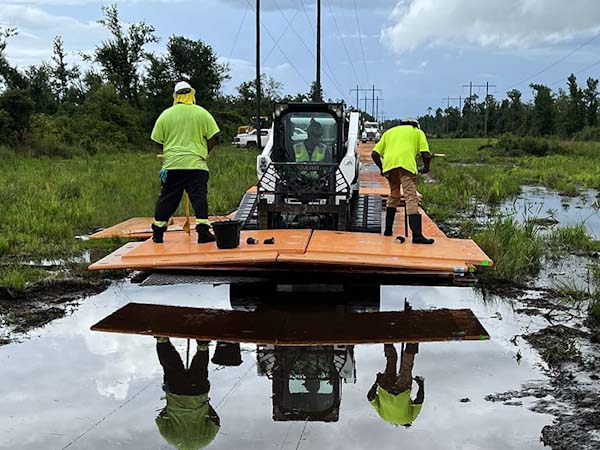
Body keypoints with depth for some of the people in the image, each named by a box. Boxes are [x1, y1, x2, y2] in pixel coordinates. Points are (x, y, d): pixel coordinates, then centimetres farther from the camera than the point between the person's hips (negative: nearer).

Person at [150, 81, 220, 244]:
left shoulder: (166, 114, 5)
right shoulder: (202, 113, 2)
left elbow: (158, 141, 9)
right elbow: (214, 137, 1)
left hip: (171, 164, 2)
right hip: (196, 164, -2)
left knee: (167, 199, 9)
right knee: (199, 198, -2)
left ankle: (158, 233, 17)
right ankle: (203, 232, -9)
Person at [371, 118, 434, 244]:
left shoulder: (389, 132, 33)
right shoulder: (418, 132, 25)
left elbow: (374, 154, 22)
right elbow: (426, 154, 9)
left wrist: (382, 168, 34)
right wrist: (426, 167, 27)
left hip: (389, 164, 4)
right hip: (406, 163, -4)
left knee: (394, 196, 23)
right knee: (411, 198, -10)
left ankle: (388, 229, 24)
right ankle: (417, 235, -22)